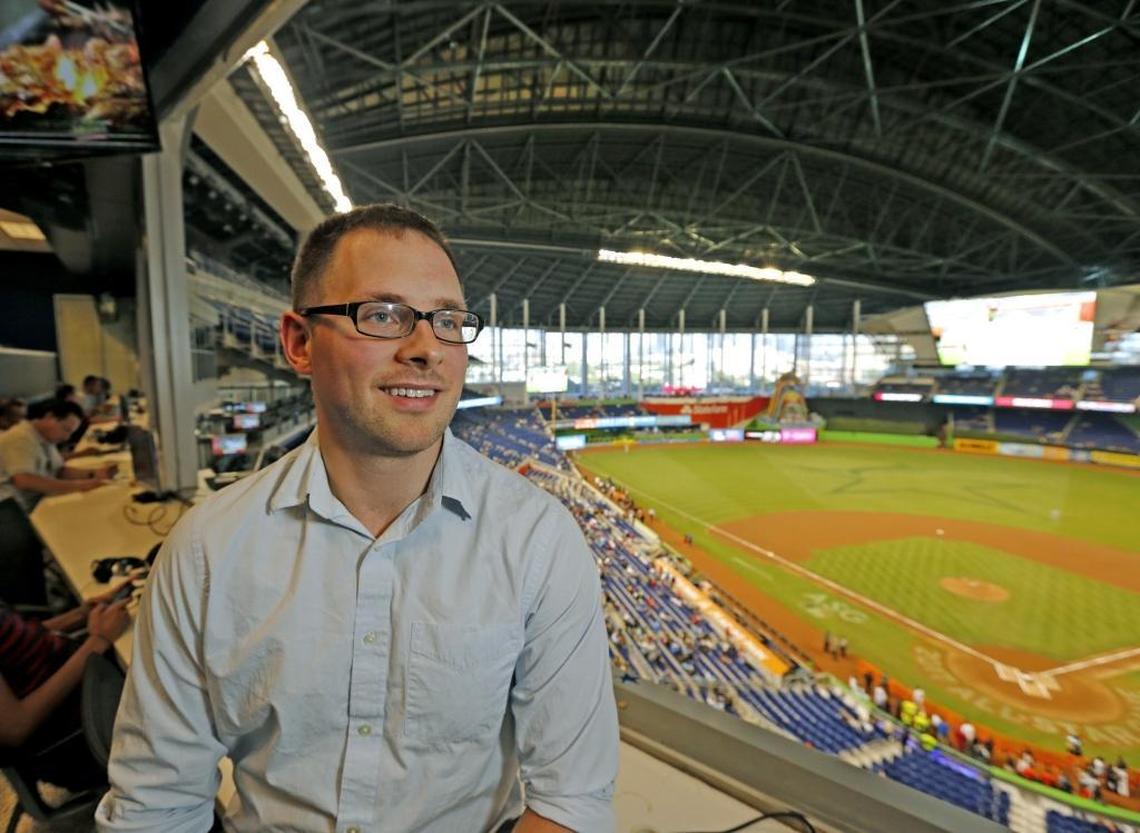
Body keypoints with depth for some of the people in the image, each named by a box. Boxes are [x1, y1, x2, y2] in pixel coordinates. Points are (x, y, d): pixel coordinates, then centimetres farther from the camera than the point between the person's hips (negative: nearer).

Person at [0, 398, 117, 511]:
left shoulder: (47, 438, 9)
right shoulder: (20, 438, -18)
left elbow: (59, 470, 12)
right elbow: (23, 481, -30)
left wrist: (94, 473, -5)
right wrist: (77, 486, -30)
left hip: (38, 504, 8)